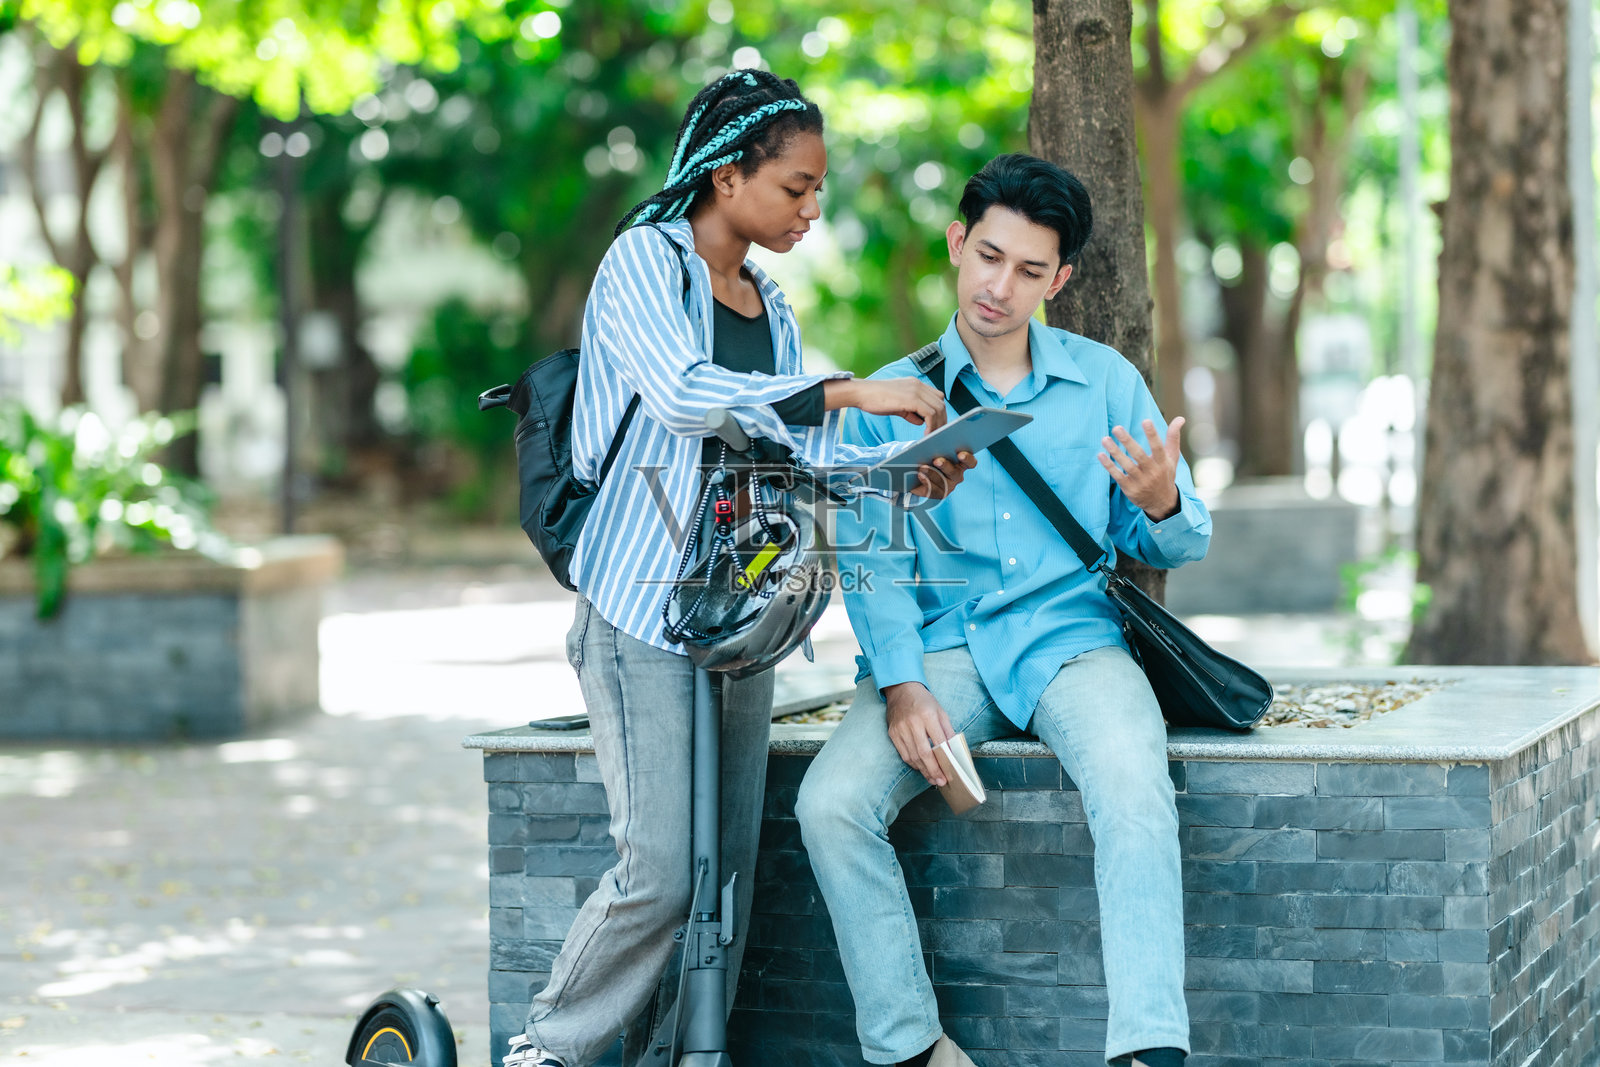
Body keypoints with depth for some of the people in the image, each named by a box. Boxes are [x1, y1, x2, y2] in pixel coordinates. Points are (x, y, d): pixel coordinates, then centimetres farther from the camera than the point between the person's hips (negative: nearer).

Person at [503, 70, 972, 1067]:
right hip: (643, 606, -7)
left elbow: (806, 451, 14)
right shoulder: (646, 259, -4)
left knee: (728, 873, 4)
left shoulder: (773, 306, 18)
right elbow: (683, 393, -22)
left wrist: (907, 473, -4)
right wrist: (848, 392, -24)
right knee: (662, 871, -12)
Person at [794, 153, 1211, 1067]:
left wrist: (1161, 505, -17)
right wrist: (902, 686, -17)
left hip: (1072, 639, -1)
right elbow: (874, 560, 0)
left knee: (1135, 787, -33)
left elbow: (1176, 545, 9)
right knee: (831, 804, -24)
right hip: (941, 645, 1)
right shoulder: (889, 398, 7)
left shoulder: (1105, 382, 8)